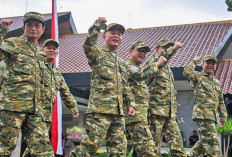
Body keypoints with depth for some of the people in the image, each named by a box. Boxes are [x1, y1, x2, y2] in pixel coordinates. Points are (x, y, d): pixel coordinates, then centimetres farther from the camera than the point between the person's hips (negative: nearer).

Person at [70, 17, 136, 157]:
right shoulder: (98, 53, 3)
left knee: (119, 145, 7)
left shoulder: (122, 62, 25)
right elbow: (88, 44, -21)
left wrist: (131, 103, 17)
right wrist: (98, 24, -15)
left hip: (118, 111, 7)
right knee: (94, 142, -12)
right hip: (100, 108, -7)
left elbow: (126, 86, 27)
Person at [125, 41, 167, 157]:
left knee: (126, 147, 9)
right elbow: (140, 75, -24)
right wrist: (157, 64, -14)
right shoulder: (127, 65, -4)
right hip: (135, 113, -10)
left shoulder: (139, 69, 28)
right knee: (147, 147, -18)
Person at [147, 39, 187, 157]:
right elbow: (160, 59, -26)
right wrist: (173, 49, -38)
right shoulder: (152, 62, 2)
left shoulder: (168, 69, 25)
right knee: (154, 143, -5)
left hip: (170, 113, 8)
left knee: (177, 141, 1)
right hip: (156, 110, -8)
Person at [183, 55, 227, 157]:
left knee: (204, 141, 14)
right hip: (203, 114, -8)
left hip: (213, 117, 8)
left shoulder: (217, 82, 23)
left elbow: (221, 101, 25)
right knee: (211, 140, -12)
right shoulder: (198, 77, 3)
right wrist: (194, 61, -3)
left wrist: (223, 116, 17)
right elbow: (187, 72, -20)